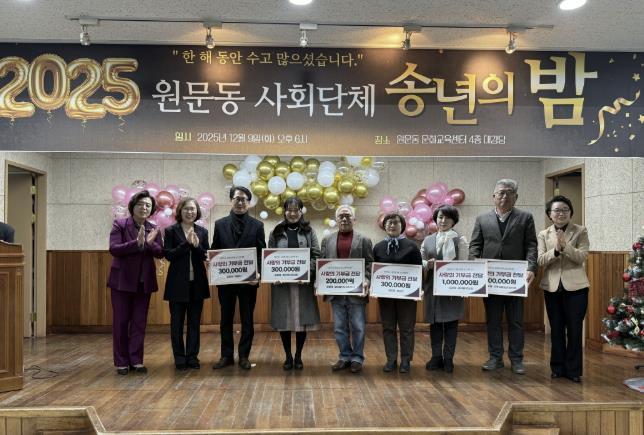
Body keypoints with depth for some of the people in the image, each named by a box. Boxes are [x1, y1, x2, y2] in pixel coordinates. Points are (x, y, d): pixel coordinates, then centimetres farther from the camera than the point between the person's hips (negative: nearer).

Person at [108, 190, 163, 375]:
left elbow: (161, 253, -1)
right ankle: (121, 362, 12)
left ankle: (136, 360, 14)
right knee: (121, 322, 3)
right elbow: (113, 249, -15)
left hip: (144, 281, 3)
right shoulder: (119, 225, -4)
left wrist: (150, 243, -21)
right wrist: (137, 243, -25)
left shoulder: (154, 229, 6)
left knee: (140, 322, 6)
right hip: (122, 280, -3)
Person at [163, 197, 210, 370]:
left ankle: (192, 356, 17)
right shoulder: (171, 231, -2)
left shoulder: (202, 232, 6)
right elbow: (168, 255, -9)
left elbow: (206, 256, 2)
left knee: (194, 322, 8)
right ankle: (179, 358, 15)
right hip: (178, 283, -3)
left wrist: (196, 246, -17)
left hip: (197, 283, 3)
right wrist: (186, 243, -18)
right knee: (177, 322, 5)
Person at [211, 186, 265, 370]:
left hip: (248, 279, -1)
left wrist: (258, 274, -15)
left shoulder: (257, 225, 3)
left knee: (247, 320, 6)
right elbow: (214, 251, 5)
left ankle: (244, 356, 16)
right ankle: (227, 355, 18)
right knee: (225, 319, 8)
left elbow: (262, 253, -1)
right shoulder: (220, 224, 6)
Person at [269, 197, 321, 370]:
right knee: (283, 319, 2)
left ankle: (298, 356, 17)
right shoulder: (276, 232, 7)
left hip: (303, 282, 0)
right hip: (281, 282, 0)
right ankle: (288, 356, 17)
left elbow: (316, 255, 2)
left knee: (302, 318, 3)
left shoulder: (308, 231, 6)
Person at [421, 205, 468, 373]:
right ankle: (436, 357, 18)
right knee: (434, 322, 8)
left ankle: (448, 358, 11)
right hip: (432, 286, 3)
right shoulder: (427, 240, 11)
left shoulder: (459, 240, 1)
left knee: (451, 322, 2)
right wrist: (427, 264, -12)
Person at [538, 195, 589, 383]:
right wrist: (556, 250, -21)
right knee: (556, 329, 10)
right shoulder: (543, 235, 6)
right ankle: (558, 367, 21)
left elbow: (582, 257, -9)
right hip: (552, 287, 2)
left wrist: (565, 246, -23)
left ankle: (573, 369, 12)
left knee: (574, 329, 2)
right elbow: (541, 260, -4)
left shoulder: (580, 231, 1)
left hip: (575, 286, -2)